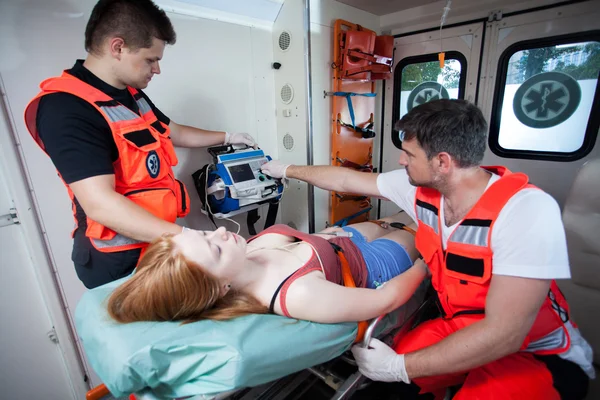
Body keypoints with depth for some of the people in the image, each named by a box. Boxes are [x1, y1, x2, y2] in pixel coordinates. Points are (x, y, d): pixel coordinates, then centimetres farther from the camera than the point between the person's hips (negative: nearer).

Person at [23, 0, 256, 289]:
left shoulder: (132, 94, 7)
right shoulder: (65, 109, -22)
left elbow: (174, 133, 21)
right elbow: (100, 203, -30)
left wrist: (228, 137, 26)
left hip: (158, 243, 8)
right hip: (117, 260, -8)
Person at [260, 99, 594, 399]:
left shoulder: (527, 211, -30)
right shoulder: (421, 188, -13)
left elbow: (503, 334, -31)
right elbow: (346, 180, -2)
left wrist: (401, 368, -27)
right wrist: (288, 170, 10)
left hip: (542, 354, -5)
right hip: (463, 330, 5)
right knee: (384, 357, -10)